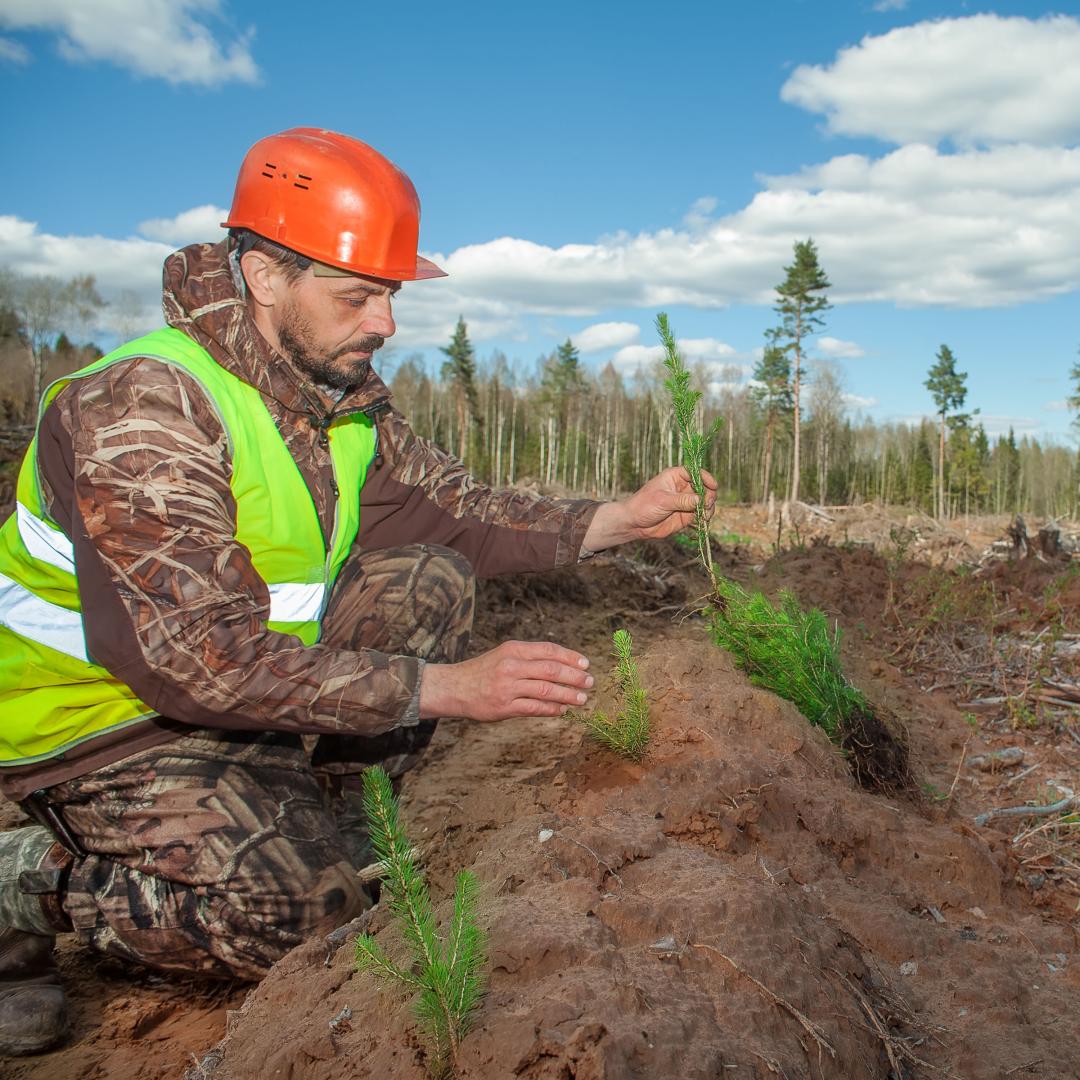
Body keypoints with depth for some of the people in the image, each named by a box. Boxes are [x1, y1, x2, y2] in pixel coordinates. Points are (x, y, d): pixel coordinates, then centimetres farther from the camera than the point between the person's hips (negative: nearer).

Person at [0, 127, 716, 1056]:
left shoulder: (345, 400, -1)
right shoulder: (138, 407, -28)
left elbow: (460, 510, 3)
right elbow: (199, 659, -34)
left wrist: (622, 519, -9)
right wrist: (445, 686, -34)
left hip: (258, 677, 8)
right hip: (105, 719, -7)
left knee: (430, 581, -5)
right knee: (309, 917, -21)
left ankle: (339, 823, 3)